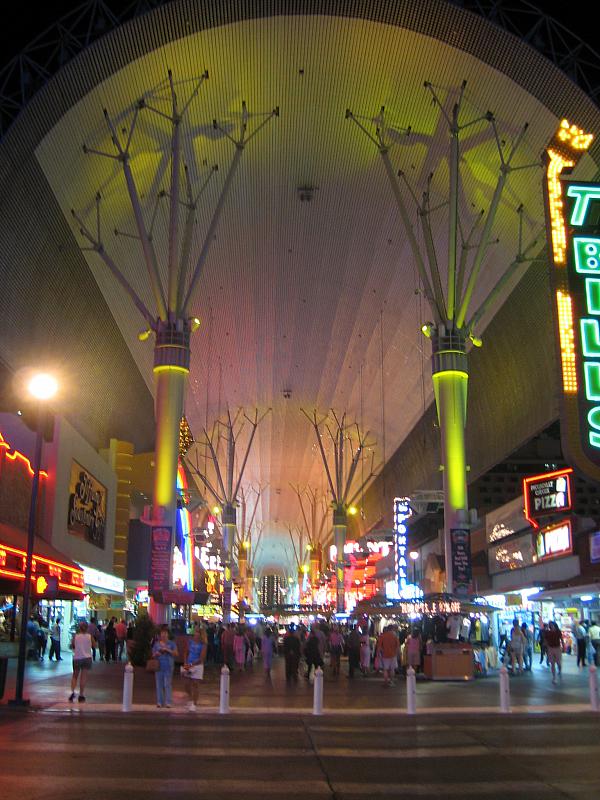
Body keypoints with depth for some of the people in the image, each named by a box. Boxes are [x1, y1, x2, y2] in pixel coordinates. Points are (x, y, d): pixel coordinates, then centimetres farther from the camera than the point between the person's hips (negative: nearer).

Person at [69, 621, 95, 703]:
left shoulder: (75, 636, -7)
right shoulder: (90, 636, -6)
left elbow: (72, 646, 0)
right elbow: (94, 645, 3)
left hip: (77, 658, 0)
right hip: (87, 658, 0)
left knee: (75, 676, 16)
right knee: (83, 677, 6)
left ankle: (72, 692, -2)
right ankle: (81, 695, 7)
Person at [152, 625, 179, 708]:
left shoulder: (171, 644, 4)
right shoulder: (156, 644, 11)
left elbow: (176, 654, -4)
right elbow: (153, 655, 17)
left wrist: (168, 650, -15)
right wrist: (156, 654, -6)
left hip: (168, 667, -2)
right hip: (159, 666, 2)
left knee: (168, 685, -5)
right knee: (159, 684, 2)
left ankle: (168, 702, -2)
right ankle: (159, 702, 8)